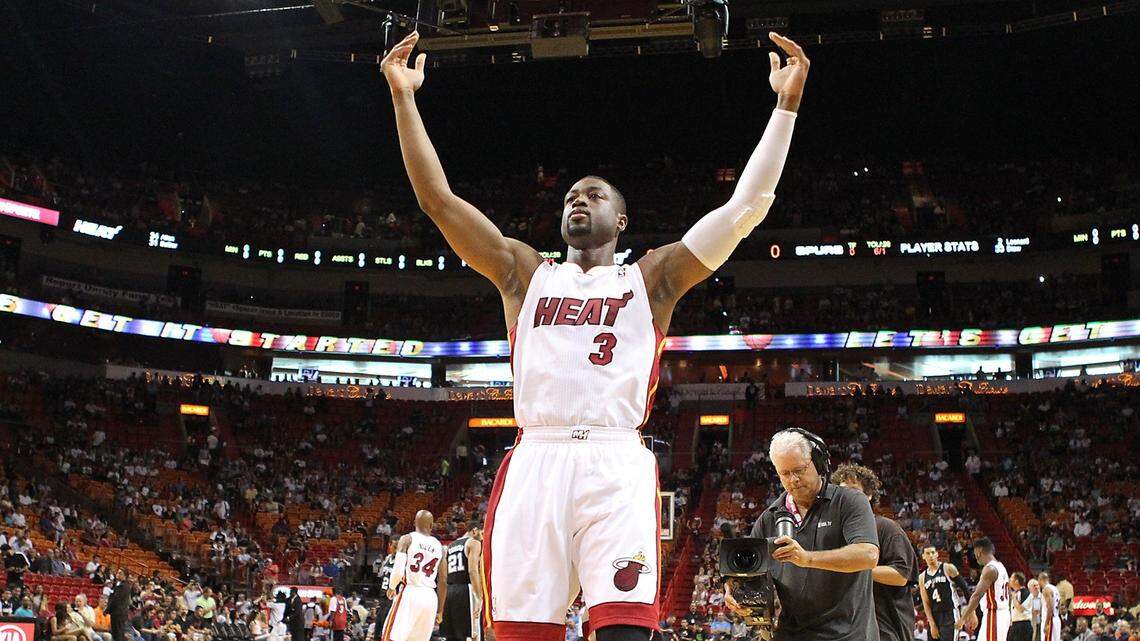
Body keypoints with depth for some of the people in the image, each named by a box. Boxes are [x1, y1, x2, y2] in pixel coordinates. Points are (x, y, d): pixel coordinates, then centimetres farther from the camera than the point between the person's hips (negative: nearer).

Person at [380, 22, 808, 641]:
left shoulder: (652, 278, 18)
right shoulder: (525, 273, 23)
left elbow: (746, 206, 11)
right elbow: (438, 198, 17)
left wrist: (786, 103, 7)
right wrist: (403, 96, 13)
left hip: (617, 466, -2)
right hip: (534, 464, 2)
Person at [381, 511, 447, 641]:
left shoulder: (407, 539, 0)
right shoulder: (439, 546, 11)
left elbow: (398, 570, -12)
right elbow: (443, 582, 11)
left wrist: (392, 588, 8)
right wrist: (440, 611, 18)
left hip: (409, 593, -4)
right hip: (430, 597, 4)